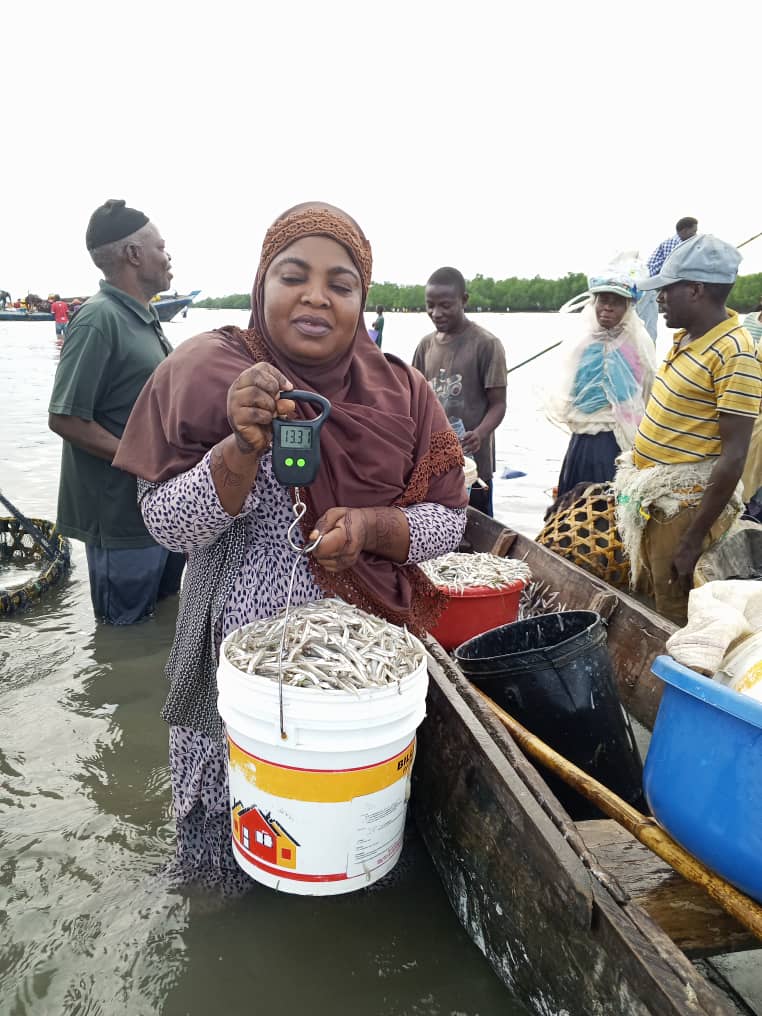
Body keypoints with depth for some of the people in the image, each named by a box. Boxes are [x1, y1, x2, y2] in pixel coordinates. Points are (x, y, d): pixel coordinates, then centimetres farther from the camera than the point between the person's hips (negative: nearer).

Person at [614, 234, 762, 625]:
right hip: (650, 498, 9)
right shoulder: (687, 336, 7)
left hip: (683, 507, -9)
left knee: (674, 620, 4)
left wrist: (693, 540, -22)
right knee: (645, 601, 20)